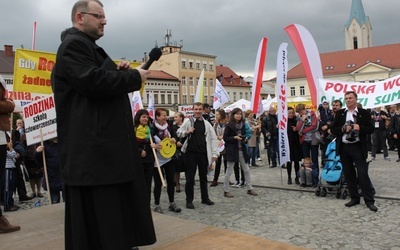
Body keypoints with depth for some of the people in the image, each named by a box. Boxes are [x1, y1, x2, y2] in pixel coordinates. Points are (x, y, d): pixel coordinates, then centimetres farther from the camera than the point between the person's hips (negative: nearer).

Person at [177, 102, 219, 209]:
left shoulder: (206, 124, 7)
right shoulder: (188, 121, 0)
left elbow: (213, 139, 6)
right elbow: (178, 133, 4)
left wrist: (214, 153, -1)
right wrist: (187, 132, -16)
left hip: (203, 153, 3)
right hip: (191, 152, -3)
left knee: (203, 177, 14)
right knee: (190, 178, 2)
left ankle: (205, 198, 27)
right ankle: (189, 200, 11)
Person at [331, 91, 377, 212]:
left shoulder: (364, 113, 2)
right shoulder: (339, 113, 8)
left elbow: (371, 129, -1)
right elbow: (333, 129, 5)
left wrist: (360, 128, -18)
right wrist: (343, 129, -13)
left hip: (358, 147, -3)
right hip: (344, 148, 3)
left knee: (363, 173, -5)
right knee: (348, 174, 9)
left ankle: (369, 200, 5)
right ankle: (354, 198, 21)